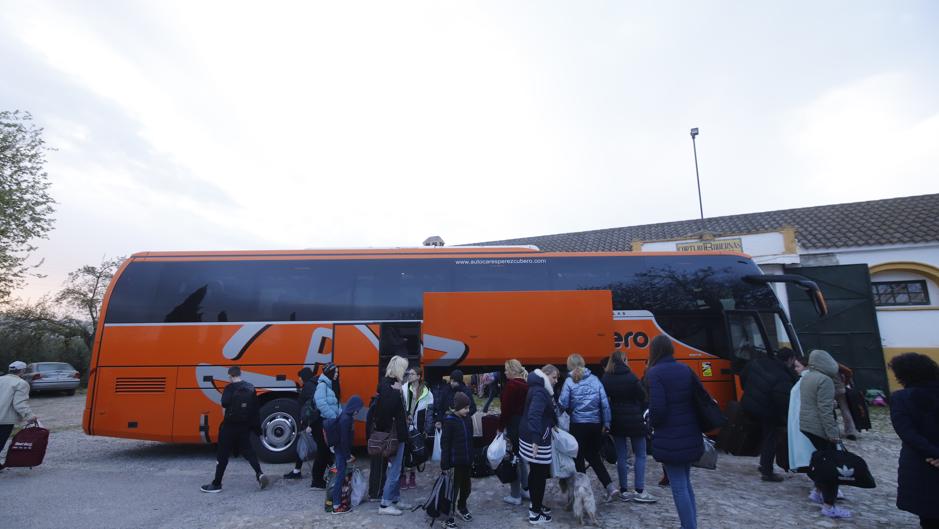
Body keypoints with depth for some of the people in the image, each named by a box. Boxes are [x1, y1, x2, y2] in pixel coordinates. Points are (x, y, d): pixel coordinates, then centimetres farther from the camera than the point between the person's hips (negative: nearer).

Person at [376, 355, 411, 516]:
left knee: (396, 468, 20)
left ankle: (395, 499, 32)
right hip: (394, 434, -10)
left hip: (396, 433, 10)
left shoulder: (387, 383, 8)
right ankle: (384, 505, 11)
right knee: (394, 470, 0)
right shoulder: (388, 385, -21)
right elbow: (387, 409, -28)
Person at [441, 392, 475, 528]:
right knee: (453, 489, 2)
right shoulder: (449, 421, -17)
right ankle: (448, 517, 16)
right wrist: (445, 464, -16)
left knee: (466, 487, 19)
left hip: (467, 461, 7)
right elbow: (445, 444, -16)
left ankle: (462, 507, 42)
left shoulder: (467, 419, 4)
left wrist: (472, 458, 16)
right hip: (455, 462, -7)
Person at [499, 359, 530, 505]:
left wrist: (501, 427, -10)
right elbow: (525, 406, 11)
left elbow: (505, 408, -18)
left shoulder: (511, 385, -17)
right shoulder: (525, 384, 8)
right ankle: (525, 489, 28)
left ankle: (515, 496, 8)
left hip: (513, 425, -8)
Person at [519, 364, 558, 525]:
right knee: (540, 475, 0)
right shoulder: (540, 392, -21)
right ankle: (535, 513, 10)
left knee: (535, 472, 21)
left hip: (529, 437, 10)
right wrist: (536, 440, -41)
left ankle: (534, 504, 35)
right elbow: (534, 416, -34)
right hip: (536, 440, -10)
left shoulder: (539, 389, 12)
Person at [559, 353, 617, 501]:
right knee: (593, 455, 20)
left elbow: (563, 404, -11)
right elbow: (605, 403, 0)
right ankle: (610, 486, 11)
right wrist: (606, 423, 7)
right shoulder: (595, 379, 2)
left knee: (578, 458, 11)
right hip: (596, 424, 4)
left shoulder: (570, 381, -7)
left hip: (578, 424, -4)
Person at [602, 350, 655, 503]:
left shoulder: (606, 379, -1)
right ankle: (640, 491, 4)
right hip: (634, 420, -4)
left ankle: (624, 491, 14)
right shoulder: (631, 377, -12)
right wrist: (643, 415, 5)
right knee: (640, 455, 8)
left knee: (621, 456, 9)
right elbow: (642, 398, -9)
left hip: (616, 421, 4)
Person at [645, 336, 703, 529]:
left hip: (670, 439, -7)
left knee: (678, 487, 3)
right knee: (686, 483, 22)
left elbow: (657, 407, -20)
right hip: (690, 436, 7)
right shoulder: (685, 369, 5)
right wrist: (692, 425, 16)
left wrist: (652, 423, 0)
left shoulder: (654, 373, -15)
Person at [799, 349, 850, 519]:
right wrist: (833, 432, -19)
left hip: (806, 425, 9)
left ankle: (818, 492, 30)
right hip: (819, 427, -9)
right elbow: (825, 410, -21)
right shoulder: (825, 380, -18)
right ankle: (829, 507, 2)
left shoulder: (806, 377, 10)